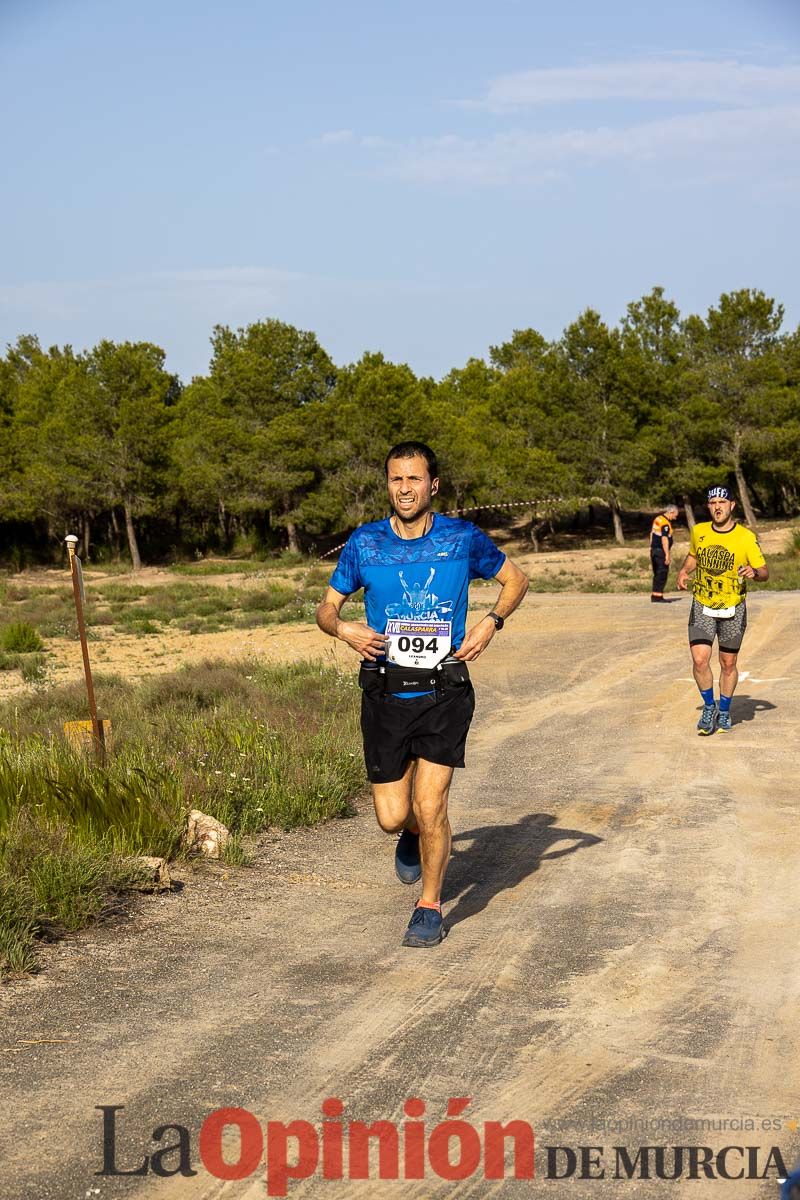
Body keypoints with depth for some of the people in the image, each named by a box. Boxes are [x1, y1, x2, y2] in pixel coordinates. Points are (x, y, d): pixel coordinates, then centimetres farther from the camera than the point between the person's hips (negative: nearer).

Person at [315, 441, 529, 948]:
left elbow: (516, 579, 14)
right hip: (385, 693, 2)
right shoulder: (365, 542, 0)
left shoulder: (463, 538, -2)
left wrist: (491, 621, -4)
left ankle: (430, 906, 12)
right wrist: (343, 628, -14)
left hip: (444, 693, -2)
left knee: (429, 806, -10)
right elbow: (327, 607, 10)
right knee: (392, 816, 3)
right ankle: (415, 832, 41)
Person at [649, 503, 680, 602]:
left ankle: (654, 596, 15)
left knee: (657, 574, 14)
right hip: (661, 551, -10)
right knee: (662, 573, -6)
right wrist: (667, 554, -22)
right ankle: (658, 596, -8)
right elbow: (664, 539, -23)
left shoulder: (658, 519, 13)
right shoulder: (665, 523, -17)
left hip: (654, 549, 10)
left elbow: (652, 533, 21)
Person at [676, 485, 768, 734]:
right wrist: (684, 570, 1)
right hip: (702, 607, 1)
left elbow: (765, 573, -5)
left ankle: (724, 712, 29)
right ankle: (709, 707, 11)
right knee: (700, 660, -12)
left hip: (733, 610, -1)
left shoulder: (747, 538, -9)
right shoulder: (699, 531, 0)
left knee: (728, 665, 8)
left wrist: (754, 572, -28)